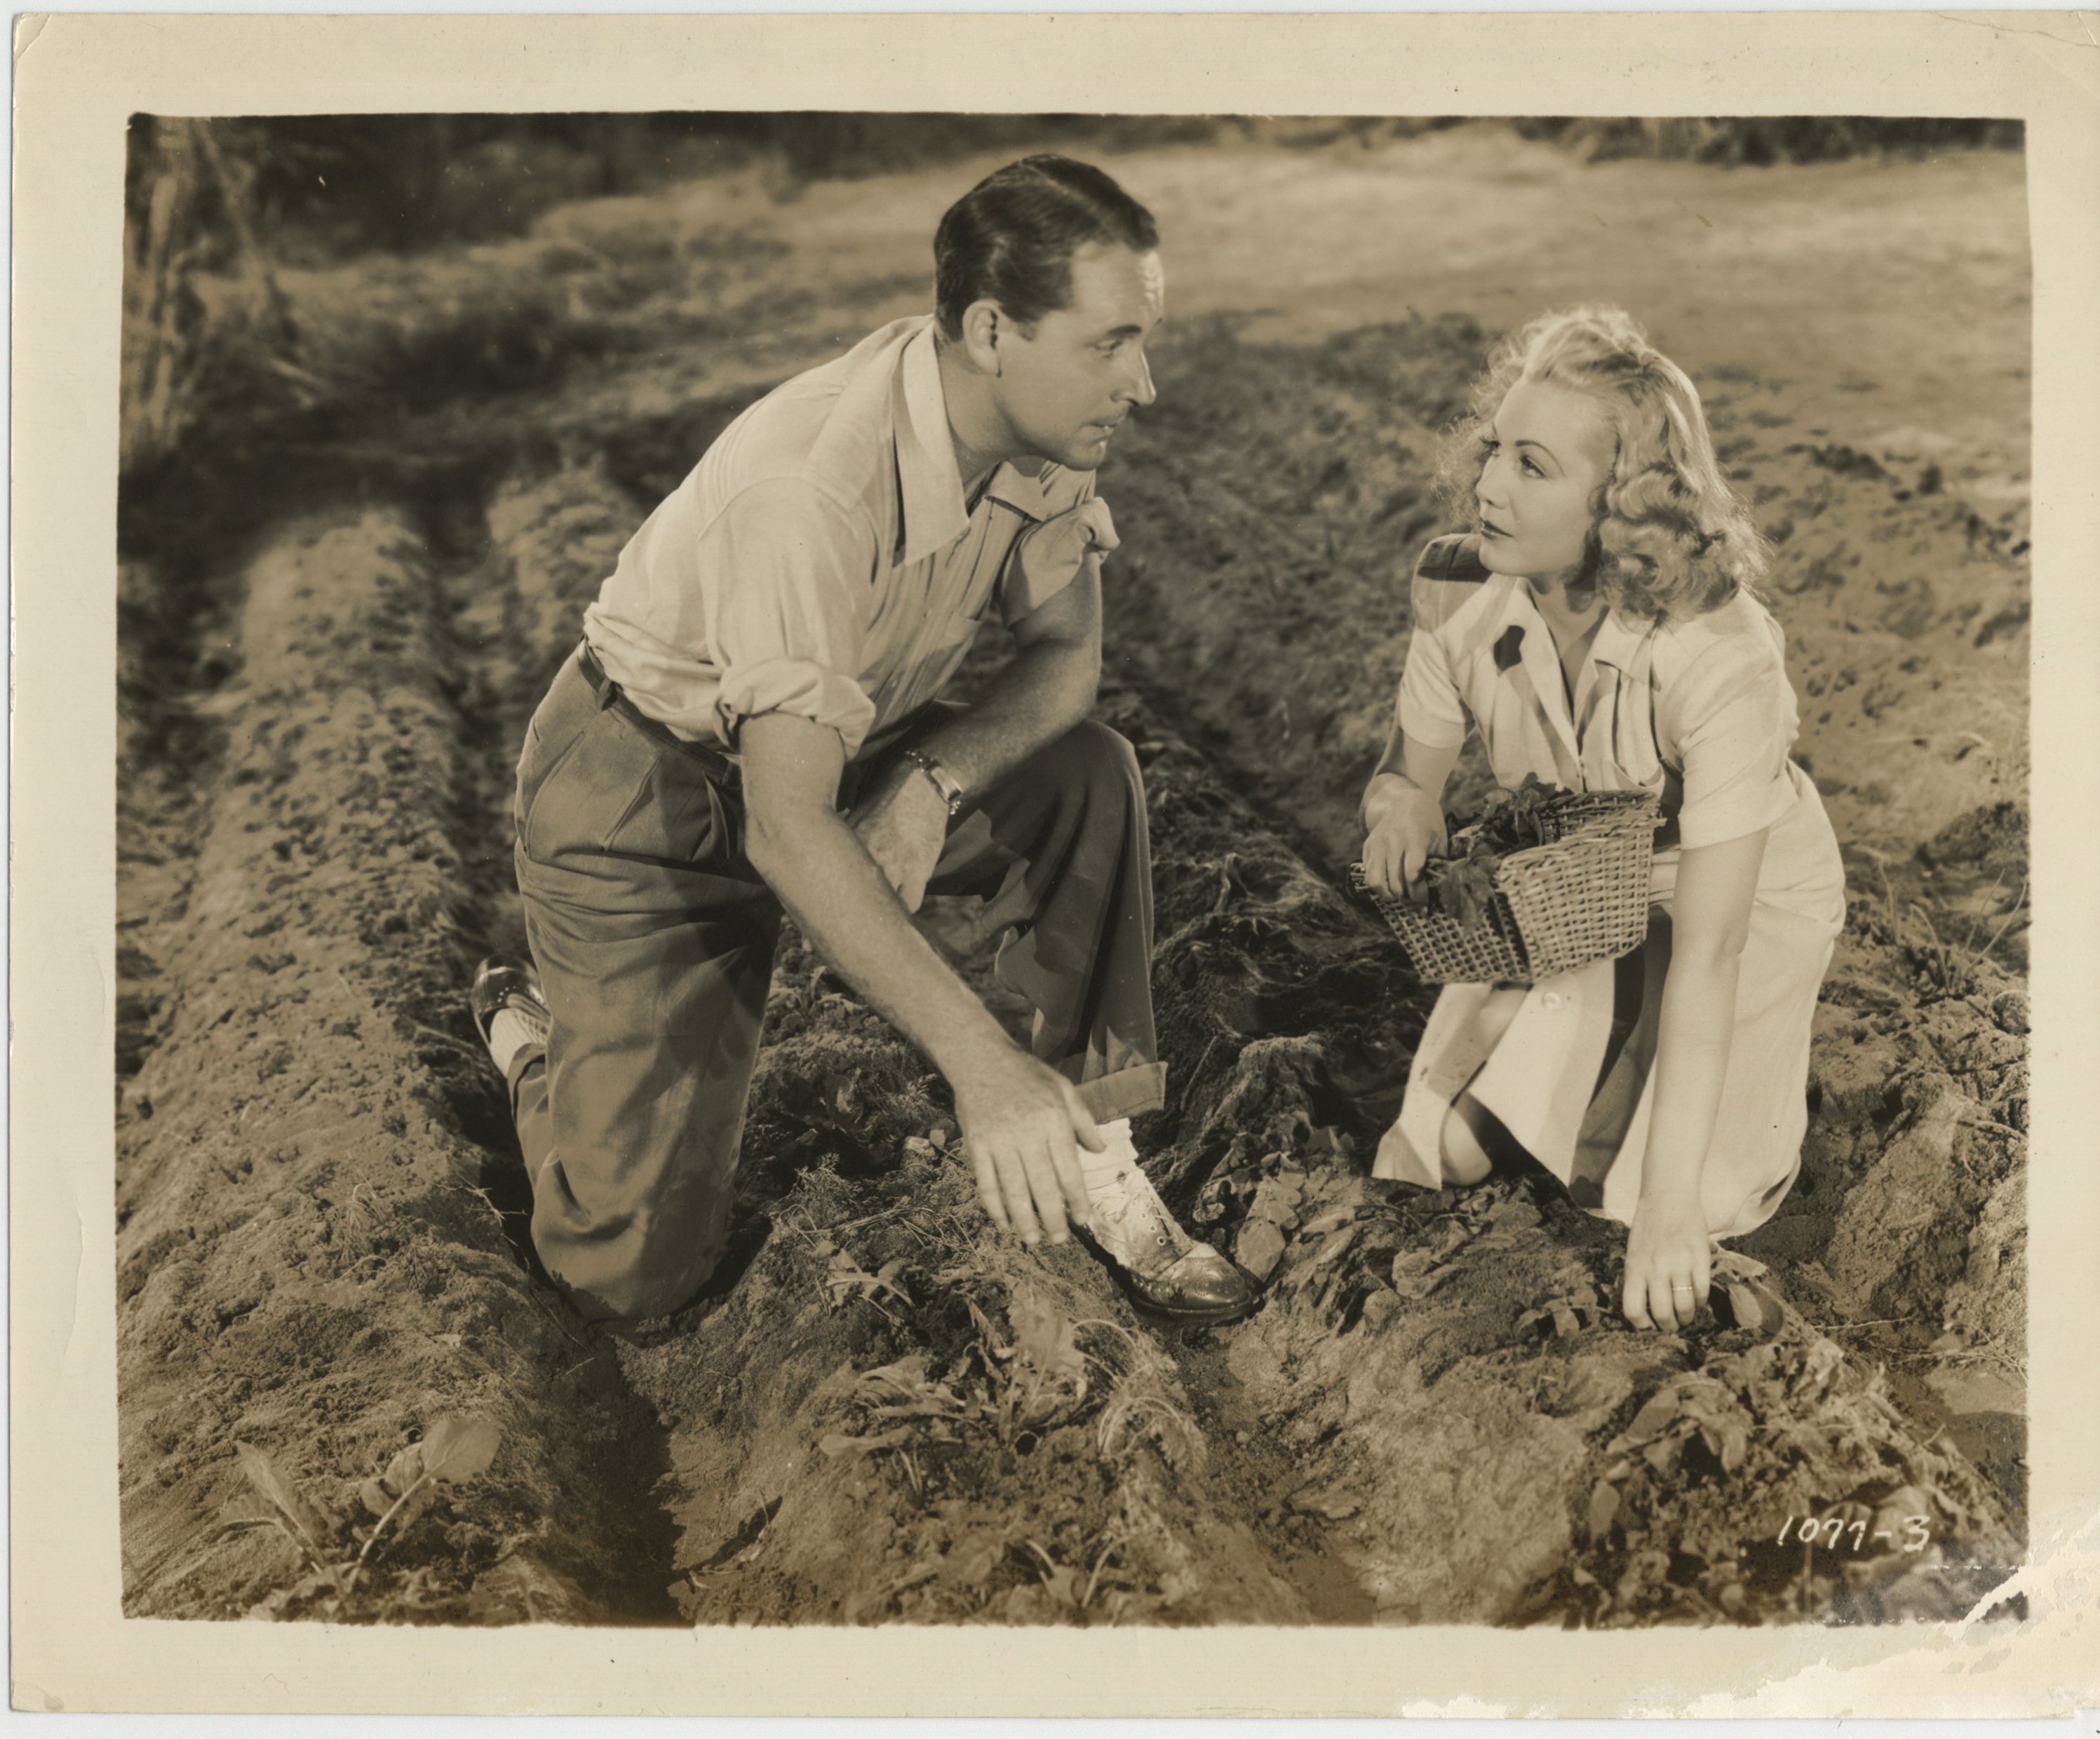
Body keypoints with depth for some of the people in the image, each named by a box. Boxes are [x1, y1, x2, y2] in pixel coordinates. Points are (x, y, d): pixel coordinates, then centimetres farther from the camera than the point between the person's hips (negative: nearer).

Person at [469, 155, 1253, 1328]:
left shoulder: (1040, 432, -14)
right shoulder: (808, 489, -36)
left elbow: (1067, 652, -3)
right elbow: (787, 830, -38)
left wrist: (935, 783, -24)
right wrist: (982, 1061, -43)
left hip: (844, 751, 6)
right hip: (647, 785, -6)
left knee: (1089, 777, -20)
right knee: (635, 1269, -9)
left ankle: (1092, 1161, -8)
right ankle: (533, 1028, 22)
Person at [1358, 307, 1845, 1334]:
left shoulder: (1720, 653, -37)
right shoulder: (1463, 593, -24)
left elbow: (1707, 946, -37)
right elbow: (1410, 772, -7)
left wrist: (1669, 1200, -37)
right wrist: (1400, 810, -34)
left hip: (1751, 894, -4)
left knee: (1638, 1188, -13)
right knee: (1441, 1152, -1)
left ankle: (1761, 1074, 18)